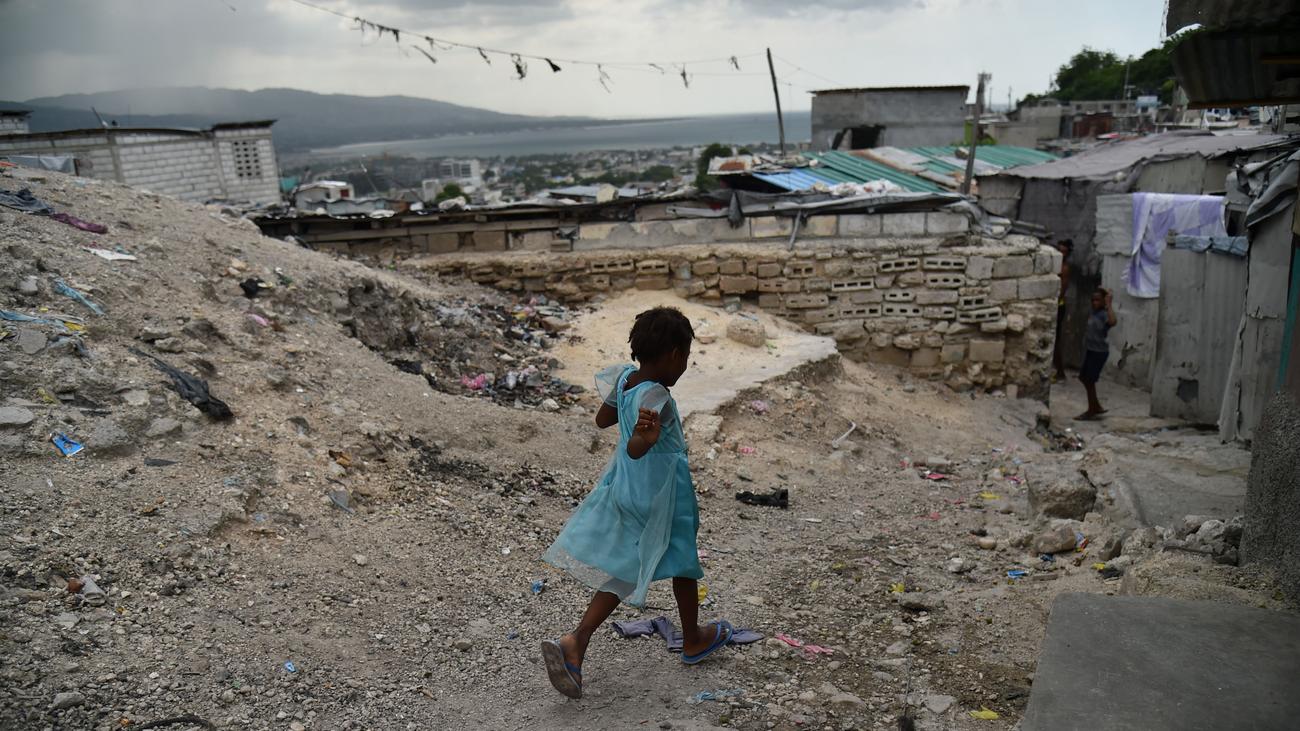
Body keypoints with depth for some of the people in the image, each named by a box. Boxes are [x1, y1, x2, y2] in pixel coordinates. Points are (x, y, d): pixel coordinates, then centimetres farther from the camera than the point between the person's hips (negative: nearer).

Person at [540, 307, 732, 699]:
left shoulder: (624, 379, -5)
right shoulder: (657, 398, -28)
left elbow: (602, 420, 11)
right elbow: (635, 448, -40)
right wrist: (646, 435, -60)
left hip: (624, 488, 7)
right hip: (662, 496, -7)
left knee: (622, 573, 14)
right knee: (683, 565, 18)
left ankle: (574, 644, -1)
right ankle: (693, 640, 39)